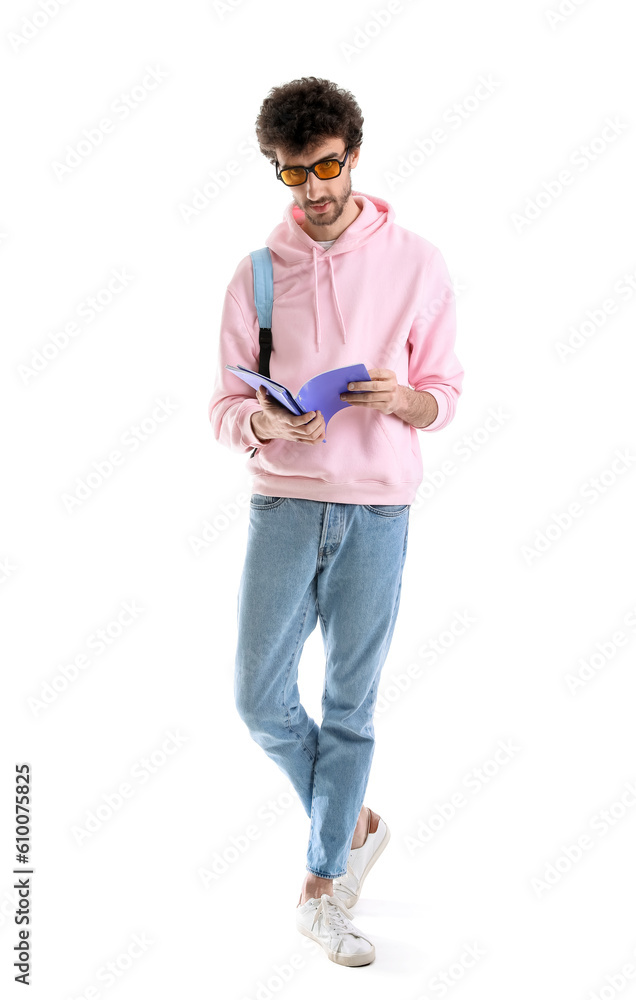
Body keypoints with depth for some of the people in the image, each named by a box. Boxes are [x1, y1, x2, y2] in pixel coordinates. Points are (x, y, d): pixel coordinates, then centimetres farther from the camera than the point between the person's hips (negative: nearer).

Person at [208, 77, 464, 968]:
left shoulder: (416, 264, 1)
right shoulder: (256, 275, 5)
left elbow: (445, 396, 4)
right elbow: (224, 405, 5)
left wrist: (400, 399, -18)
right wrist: (261, 425, -18)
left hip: (376, 510, -1)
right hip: (283, 502, 2)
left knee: (350, 707, 5)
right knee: (261, 699, 0)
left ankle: (321, 891, 21)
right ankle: (354, 824, 27)